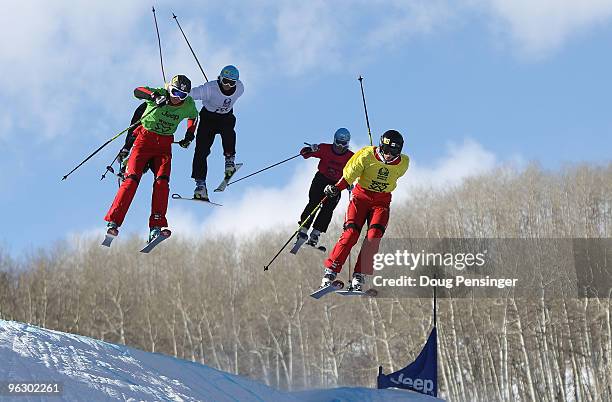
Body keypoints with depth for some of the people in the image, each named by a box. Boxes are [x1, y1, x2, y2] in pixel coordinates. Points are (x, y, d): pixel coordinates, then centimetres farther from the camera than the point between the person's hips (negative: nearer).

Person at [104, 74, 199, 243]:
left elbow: (193, 117, 22)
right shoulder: (159, 94, -14)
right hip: (145, 139, -3)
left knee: (162, 181, -17)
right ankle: (113, 221, -13)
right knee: (132, 179, -15)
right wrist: (154, 96, -49)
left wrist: (189, 135, 8)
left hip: (164, 145, 3)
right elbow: (137, 91, -32)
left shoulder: (188, 105, -2)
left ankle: (156, 227, -19)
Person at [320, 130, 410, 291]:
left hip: (382, 201, 2)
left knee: (374, 235, -20)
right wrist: (336, 188, -26)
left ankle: (359, 277, -17)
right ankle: (330, 271, -13)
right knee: (351, 232, -18)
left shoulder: (403, 163, -8)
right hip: (362, 196, -2)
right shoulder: (367, 155, -16)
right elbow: (349, 174, -10)